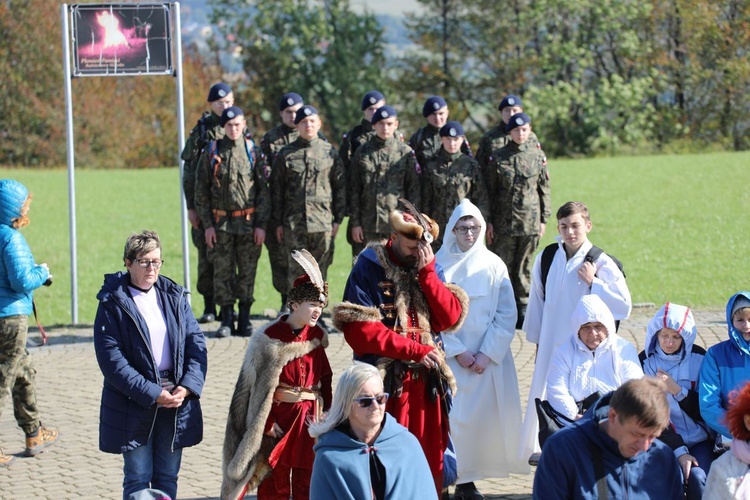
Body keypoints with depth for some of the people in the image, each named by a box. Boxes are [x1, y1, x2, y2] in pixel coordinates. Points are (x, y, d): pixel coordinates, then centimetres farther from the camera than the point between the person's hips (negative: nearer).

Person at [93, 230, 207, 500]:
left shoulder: (174, 297, 7)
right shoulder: (113, 304, -6)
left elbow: (196, 343, 4)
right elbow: (111, 359, -13)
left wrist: (187, 387, -11)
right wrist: (152, 394, -17)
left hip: (177, 401, 4)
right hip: (134, 405, -4)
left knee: (167, 478, 10)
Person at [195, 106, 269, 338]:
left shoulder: (253, 151, 3)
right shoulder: (212, 152, 3)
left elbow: (264, 189, 3)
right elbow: (201, 190, 4)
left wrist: (261, 224, -3)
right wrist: (207, 224, -2)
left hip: (248, 222, 0)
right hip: (221, 222, 0)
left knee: (247, 271, 3)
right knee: (223, 271, 1)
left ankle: (244, 320, 12)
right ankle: (227, 320, 8)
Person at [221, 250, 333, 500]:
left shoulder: (316, 337, 4)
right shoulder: (270, 339, -11)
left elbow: (325, 378, 9)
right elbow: (260, 384, -10)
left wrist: (326, 413, 3)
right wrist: (267, 423, -12)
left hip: (310, 416, 4)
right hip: (279, 414, -4)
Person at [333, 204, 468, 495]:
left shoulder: (430, 269, 11)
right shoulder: (369, 269, -3)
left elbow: (451, 318, -1)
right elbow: (359, 330, -12)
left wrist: (427, 272, -9)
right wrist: (415, 349, -15)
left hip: (427, 382, 4)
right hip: (385, 383, -4)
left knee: (429, 462, 5)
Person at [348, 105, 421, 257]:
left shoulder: (406, 152, 4)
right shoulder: (363, 152, 7)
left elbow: (414, 189, 4)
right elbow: (354, 190, 7)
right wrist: (355, 222, 1)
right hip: (368, 225, 1)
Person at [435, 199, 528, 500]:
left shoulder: (494, 265, 3)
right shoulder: (439, 265, -2)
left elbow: (507, 315, 2)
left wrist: (488, 354, -7)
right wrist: (458, 352, -9)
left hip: (488, 358, 2)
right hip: (449, 358, -1)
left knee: (481, 416, -1)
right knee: (450, 416, -6)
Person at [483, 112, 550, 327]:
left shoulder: (538, 156, 5)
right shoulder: (498, 157, 1)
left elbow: (544, 189, 10)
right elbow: (490, 190, 3)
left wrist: (544, 219, 6)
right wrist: (489, 221, -1)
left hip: (530, 221, 1)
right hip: (503, 221, -1)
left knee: (524, 267, 7)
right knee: (503, 267, -1)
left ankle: (522, 309, 15)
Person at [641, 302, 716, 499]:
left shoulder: (699, 359, 3)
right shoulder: (645, 362, 0)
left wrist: (677, 390, -14)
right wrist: (678, 451, -13)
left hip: (699, 440, 1)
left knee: (698, 477, -28)